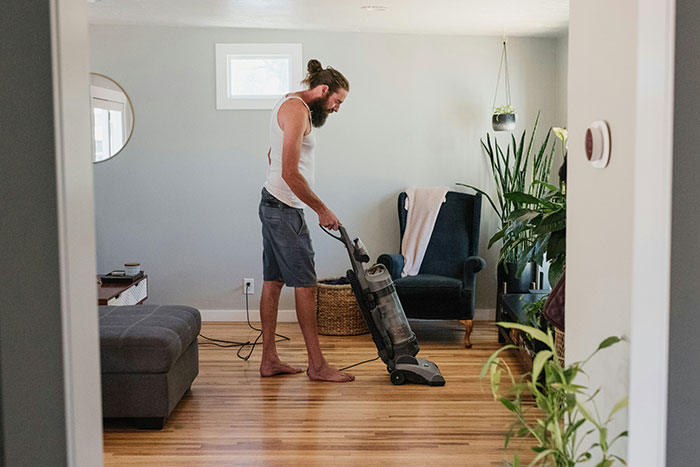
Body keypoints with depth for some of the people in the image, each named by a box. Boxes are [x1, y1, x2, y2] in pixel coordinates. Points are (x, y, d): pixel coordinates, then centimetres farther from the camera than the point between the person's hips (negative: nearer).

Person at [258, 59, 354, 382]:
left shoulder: (290, 105, 17)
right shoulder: (297, 110, -16)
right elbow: (290, 172, -24)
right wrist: (322, 210, -18)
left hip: (274, 205, 10)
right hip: (285, 209, -10)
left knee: (273, 282, 10)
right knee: (305, 284, -6)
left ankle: (269, 360, 15)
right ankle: (317, 365, 1)